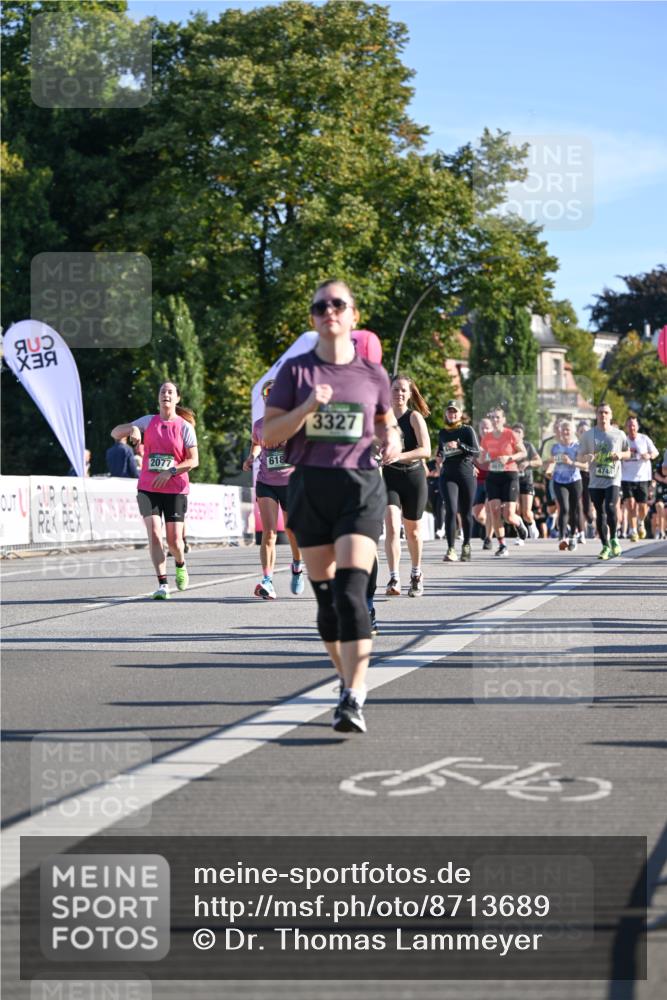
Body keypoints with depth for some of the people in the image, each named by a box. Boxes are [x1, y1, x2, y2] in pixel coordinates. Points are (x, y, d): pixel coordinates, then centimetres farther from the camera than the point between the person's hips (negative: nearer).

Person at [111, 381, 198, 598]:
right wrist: (132, 428, -18)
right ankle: (162, 584, -10)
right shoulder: (148, 421, 6)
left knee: (174, 540, -1)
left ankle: (180, 565, 33)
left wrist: (170, 472, -16)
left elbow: (193, 460, -3)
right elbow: (115, 433, 4)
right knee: (154, 534, -13)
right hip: (148, 489, 1)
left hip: (176, 489, -1)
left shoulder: (185, 427, 0)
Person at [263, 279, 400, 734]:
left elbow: (386, 422, 22)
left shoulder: (373, 373, 5)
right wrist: (306, 408, -15)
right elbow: (269, 434, 0)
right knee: (325, 594, 8)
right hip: (310, 487, 2)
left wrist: (392, 441, 0)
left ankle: (354, 699, -21)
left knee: (351, 590, -17)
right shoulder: (296, 370, 4)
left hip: (361, 486, -2)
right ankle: (348, 679, 27)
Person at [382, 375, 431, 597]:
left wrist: (399, 456, -31)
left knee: (412, 530, 12)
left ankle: (416, 574, 34)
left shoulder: (415, 417, -6)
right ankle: (394, 580, -22)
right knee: (391, 526, -18)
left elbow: (426, 450, -19)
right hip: (389, 477, 1)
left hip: (414, 478, -1)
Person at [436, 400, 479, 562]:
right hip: (448, 475, 1)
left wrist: (459, 445, -23)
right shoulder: (442, 432, 12)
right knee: (451, 510, -16)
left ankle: (466, 546, 25)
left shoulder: (467, 430, 1)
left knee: (466, 513, 6)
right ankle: (451, 549, -16)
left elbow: (476, 451, -10)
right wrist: (440, 458, 8)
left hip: (466, 474, -1)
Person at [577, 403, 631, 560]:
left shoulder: (619, 434, 4)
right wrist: (587, 457, -13)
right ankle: (605, 546, 14)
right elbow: (580, 457, 9)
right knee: (600, 513, 4)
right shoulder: (587, 435, 5)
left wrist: (621, 454, -7)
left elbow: (628, 453, 16)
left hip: (613, 478, -2)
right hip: (595, 480, 2)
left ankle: (613, 538, 1)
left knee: (610, 507, -20)